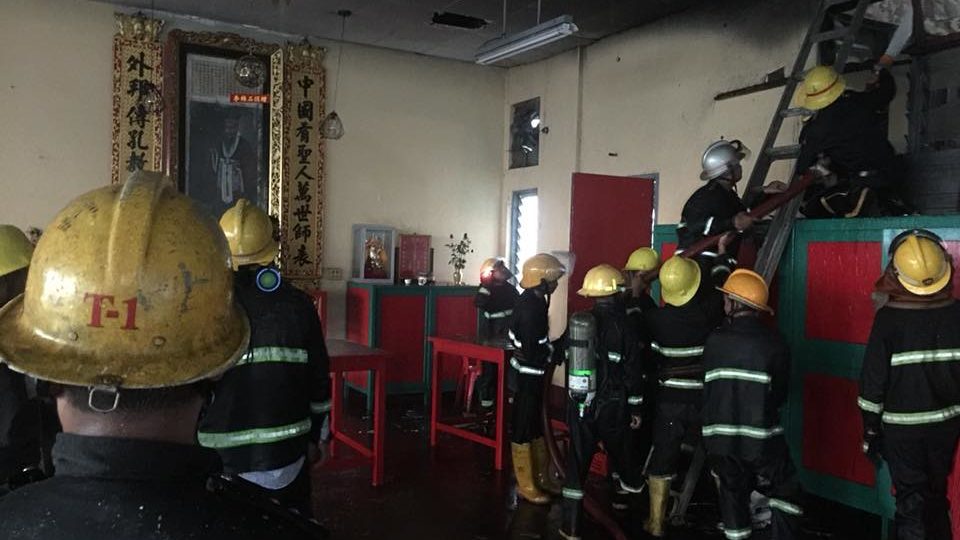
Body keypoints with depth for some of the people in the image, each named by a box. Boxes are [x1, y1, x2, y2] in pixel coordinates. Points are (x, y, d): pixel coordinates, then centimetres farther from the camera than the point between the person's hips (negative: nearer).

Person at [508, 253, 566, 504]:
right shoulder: (529, 308, -25)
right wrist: (557, 351, -14)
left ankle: (542, 475, 33)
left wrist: (556, 346, 1)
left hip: (534, 375, 10)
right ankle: (526, 485, 16)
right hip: (526, 377, -10)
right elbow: (532, 354, -26)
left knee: (537, 424, 19)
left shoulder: (534, 301, 5)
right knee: (523, 428, 3)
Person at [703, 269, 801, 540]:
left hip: (720, 436, 3)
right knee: (785, 492, 14)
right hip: (761, 437, -2)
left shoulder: (714, 340, -3)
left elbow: (708, 388, 5)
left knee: (732, 494, 15)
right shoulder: (774, 342, -7)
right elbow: (781, 393, 3)